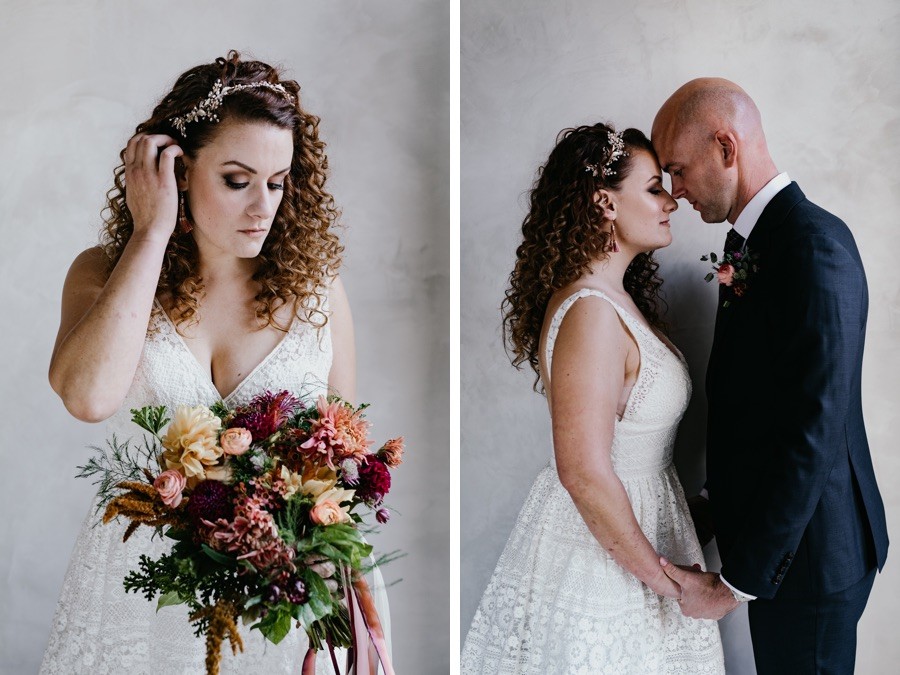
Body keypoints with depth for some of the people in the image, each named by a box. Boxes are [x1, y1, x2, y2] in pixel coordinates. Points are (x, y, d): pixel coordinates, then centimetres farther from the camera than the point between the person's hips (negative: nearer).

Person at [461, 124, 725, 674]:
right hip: (600, 548, -9)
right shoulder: (591, 313, -25)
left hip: (634, 517, 9)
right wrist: (662, 577, -19)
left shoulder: (618, 298, 7)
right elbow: (585, 472, -28)